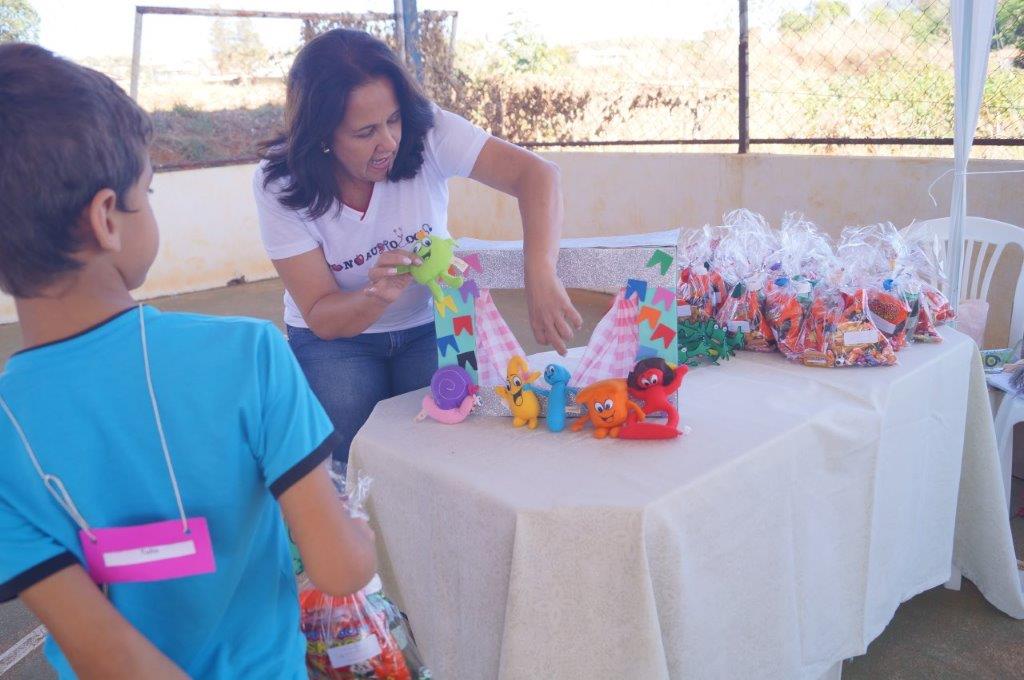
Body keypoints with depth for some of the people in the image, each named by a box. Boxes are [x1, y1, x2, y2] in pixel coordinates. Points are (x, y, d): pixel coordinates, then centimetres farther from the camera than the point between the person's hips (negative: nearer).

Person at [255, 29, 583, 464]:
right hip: (334, 335, 0)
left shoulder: (425, 133, -21)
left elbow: (535, 174, -31)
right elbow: (321, 317, -18)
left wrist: (540, 277, -48)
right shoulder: (279, 185, -18)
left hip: (430, 327, 1)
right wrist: (378, 296, -41)